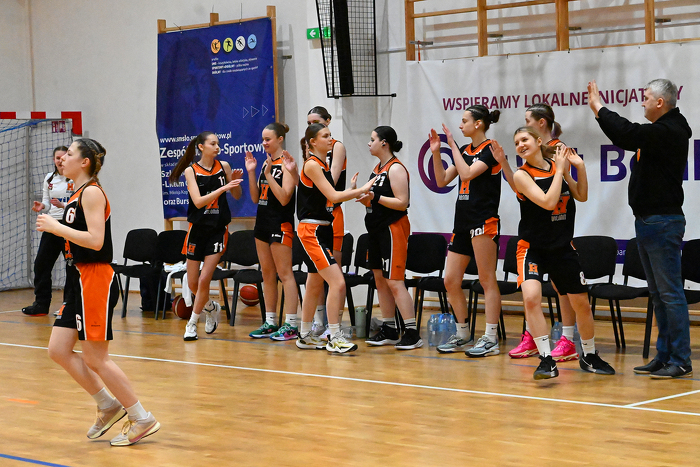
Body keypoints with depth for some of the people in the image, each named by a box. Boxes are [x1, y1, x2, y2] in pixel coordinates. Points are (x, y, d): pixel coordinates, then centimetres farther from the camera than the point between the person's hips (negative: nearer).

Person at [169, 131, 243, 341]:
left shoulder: (223, 166, 1)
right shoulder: (191, 170, -5)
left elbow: (237, 196, 9)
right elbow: (198, 201, -17)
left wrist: (235, 181, -11)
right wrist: (223, 188, -26)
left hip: (218, 229, 0)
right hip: (198, 229, 0)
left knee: (204, 280, -9)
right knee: (193, 283, 6)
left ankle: (192, 323, 6)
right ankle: (211, 308, 35)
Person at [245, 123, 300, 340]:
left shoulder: (286, 164, -11)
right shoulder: (266, 163, 13)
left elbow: (284, 198, -19)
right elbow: (256, 198, 13)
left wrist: (268, 175, -22)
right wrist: (251, 173, 3)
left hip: (281, 223, -9)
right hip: (263, 222, 9)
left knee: (284, 273, -8)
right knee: (267, 274, 11)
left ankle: (291, 325, -7)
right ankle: (270, 322, 17)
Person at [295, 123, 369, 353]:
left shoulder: (323, 165, 14)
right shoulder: (311, 164, -13)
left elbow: (330, 199, 12)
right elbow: (333, 196, -18)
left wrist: (352, 190, 2)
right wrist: (361, 189, -12)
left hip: (322, 229, 10)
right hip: (311, 230, -10)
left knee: (315, 286, 16)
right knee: (337, 282, -15)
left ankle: (305, 336, 26)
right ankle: (334, 338, -12)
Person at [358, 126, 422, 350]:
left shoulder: (396, 168, -12)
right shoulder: (377, 168, 16)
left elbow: (402, 203, -19)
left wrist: (375, 198, -25)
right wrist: (366, 199, 6)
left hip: (393, 229, -10)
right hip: (377, 230, 10)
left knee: (394, 282, -13)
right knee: (380, 281, 10)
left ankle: (412, 333, -12)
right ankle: (388, 330, 16)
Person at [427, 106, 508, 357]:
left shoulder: (490, 149, -7)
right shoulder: (464, 150, 16)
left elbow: (467, 173, -19)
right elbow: (442, 180, 17)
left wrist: (452, 144, -13)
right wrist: (436, 152, 6)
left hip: (484, 221, -8)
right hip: (462, 221, 8)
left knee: (487, 280, -6)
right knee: (450, 281, 7)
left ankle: (491, 339, -4)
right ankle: (462, 336, 18)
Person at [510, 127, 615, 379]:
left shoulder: (558, 166, 2)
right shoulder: (521, 175, -12)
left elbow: (581, 196, 11)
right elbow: (548, 202, -23)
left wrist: (580, 167, -2)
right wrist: (561, 169, -16)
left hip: (563, 247, 5)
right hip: (532, 247, -4)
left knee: (581, 303, 12)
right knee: (531, 297, -27)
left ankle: (589, 356, 33)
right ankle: (547, 360, -21)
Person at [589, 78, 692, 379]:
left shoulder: (669, 132, -16)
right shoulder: (660, 132, 15)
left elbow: (627, 134, -26)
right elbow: (627, 138, 24)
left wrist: (598, 108, -14)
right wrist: (599, 109, 15)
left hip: (663, 222, -10)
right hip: (648, 220, 10)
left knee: (670, 292, -9)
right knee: (658, 294, 13)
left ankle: (681, 361, -7)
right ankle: (664, 356, 19)